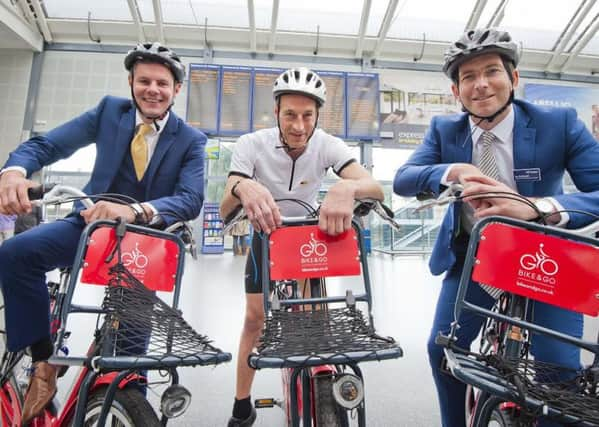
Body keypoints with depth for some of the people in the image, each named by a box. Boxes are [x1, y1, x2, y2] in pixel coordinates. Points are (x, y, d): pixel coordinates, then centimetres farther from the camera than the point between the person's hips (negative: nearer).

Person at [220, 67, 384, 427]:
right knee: (255, 317, -2)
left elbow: (376, 189, -37)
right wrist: (242, 187, -58)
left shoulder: (327, 144, -24)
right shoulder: (252, 144, -26)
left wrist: (346, 188, -61)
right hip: (266, 237, -1)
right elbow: (225, 210, -34)